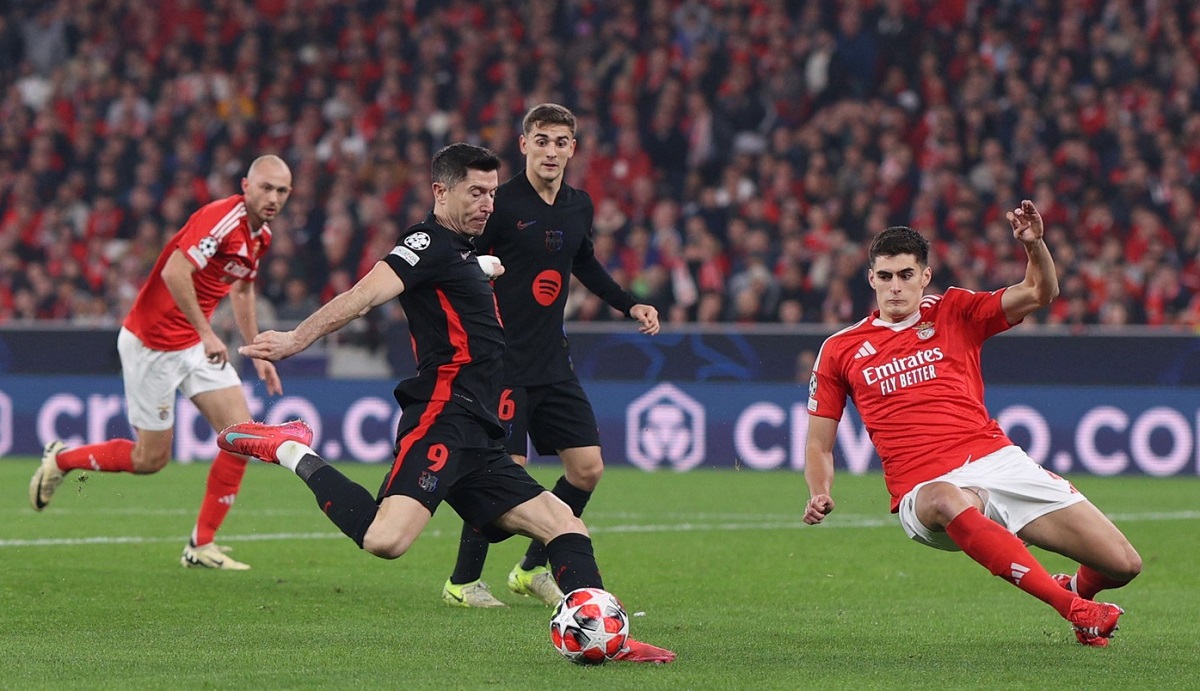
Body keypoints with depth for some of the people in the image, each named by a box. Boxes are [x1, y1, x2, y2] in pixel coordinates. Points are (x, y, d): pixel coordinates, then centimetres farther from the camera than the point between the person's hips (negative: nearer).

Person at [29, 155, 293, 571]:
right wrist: (206, 333, -31)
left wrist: (258, 352, 25)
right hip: (151, 343, -9)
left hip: (196, 344, 9)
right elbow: (174, 273, -35)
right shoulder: (221, 220, -24)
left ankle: (202, 545, 3)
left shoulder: (260, 235, 5)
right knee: (151, 459, 1)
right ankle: (60, 460, 26)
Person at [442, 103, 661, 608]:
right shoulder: (501, 204, -13)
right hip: (504, 361, -7)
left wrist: (630, 305, 22)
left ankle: (532, 569, 20)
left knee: (587, 468, 4)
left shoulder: (579, 207, 8)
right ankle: (462, 581, 7)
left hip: (553, 362, 7)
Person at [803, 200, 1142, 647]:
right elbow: (819, 443, 15)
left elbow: (1039, 293, 3)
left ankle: (1077, 588, 30)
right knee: (944, 500, -45)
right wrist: (820, 495, -5)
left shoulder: (954, 312, 13)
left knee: (1123, 564, -9)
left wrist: (1033, 244, -17)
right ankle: (1075, 610, -40)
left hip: (997, 461, 2)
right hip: (924, 488, -2)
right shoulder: (840, 351, 11)